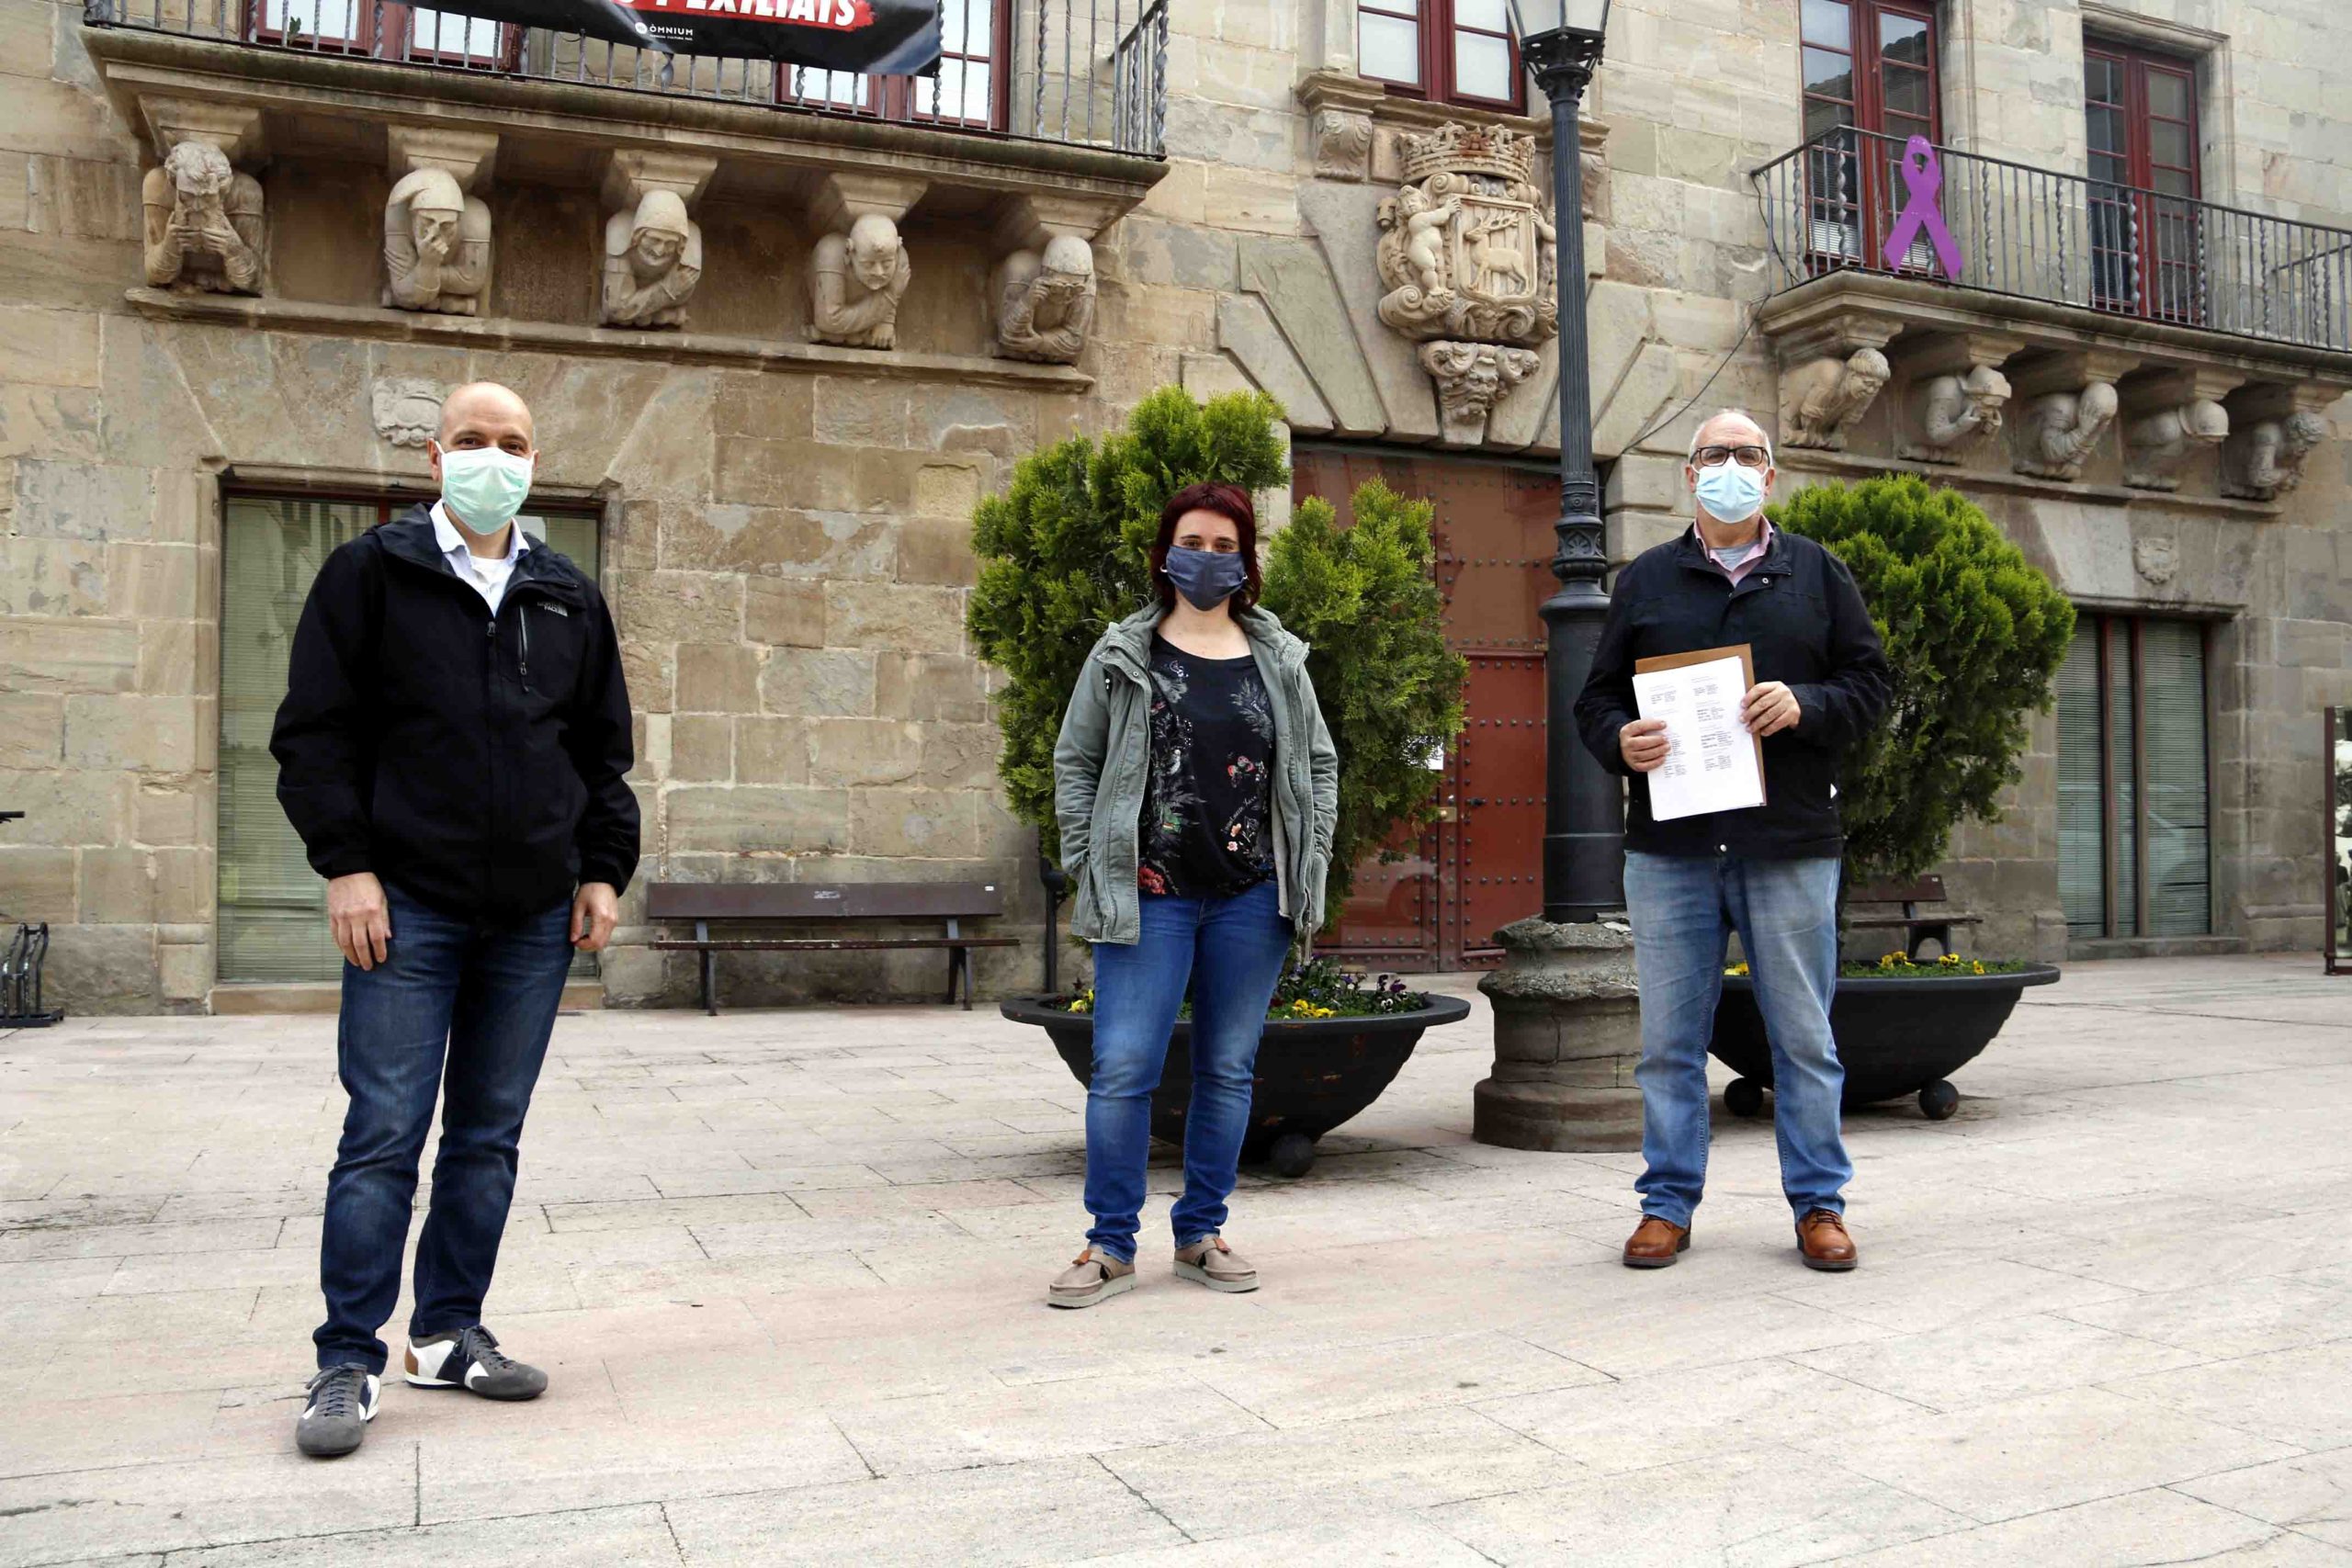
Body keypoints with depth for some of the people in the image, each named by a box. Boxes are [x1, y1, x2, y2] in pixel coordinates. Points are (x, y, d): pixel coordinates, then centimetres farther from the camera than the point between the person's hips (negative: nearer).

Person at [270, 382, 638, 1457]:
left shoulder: (571, 600, 13)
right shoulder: (371, 574, 3)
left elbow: (604, 753, 17)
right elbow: (313, 731, -1)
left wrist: (603, 871, 8)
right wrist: (345, 863, -10)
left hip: (533, 919, 4)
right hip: (409, 905, -4)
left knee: (489, 1138, 9)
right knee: (383, 1137, -4)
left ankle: (450, 1332, 21)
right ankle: (349, 1364, 5)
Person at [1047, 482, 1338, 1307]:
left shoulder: (1279, 660, 9)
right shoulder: (1122, 657, 4)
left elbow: (1320, 764, 16)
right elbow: (1074, 762, 7)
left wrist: (1309, 865, 7)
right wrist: (1090, 867, -1)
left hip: (1251, 899, 2)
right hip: (1148, 897, -2)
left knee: (1228, 1070, 9)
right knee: (1122, 1071, -6)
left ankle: (1201, 1235, 22)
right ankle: (1111, 1245, 7)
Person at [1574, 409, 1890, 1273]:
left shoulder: (1818, 573, 11)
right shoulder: (1645, 579, 12)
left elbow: (1870, 683, 8)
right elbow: (1597, 697, 11)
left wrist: (1806, 706, -12)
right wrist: (1619, 741, -11)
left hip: (1791, 846, 0)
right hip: (1670, 846, 1)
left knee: (1804, 1038, 6)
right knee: (1670, 1039, 6)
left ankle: (1819, 1202, 19)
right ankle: (1668, 1202, 17)